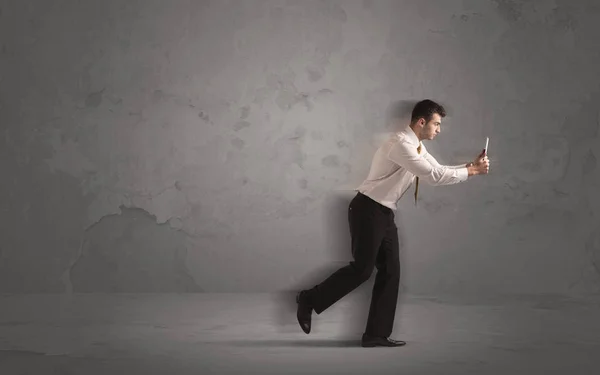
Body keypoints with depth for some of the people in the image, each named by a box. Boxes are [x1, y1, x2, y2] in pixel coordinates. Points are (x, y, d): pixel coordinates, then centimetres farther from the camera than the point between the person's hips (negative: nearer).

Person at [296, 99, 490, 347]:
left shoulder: (418, 147, 11)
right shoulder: (401, 145, -20)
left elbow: (439, 170, 16)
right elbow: (434, 177, -23)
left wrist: (471, 165, 4)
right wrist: (471, 172, -16)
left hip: (384, 214, 10)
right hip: (368, 211, -10)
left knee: (390, 271, 6)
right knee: (362, 269, -8)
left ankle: (376, 334, 9)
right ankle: (309, 299, 7)